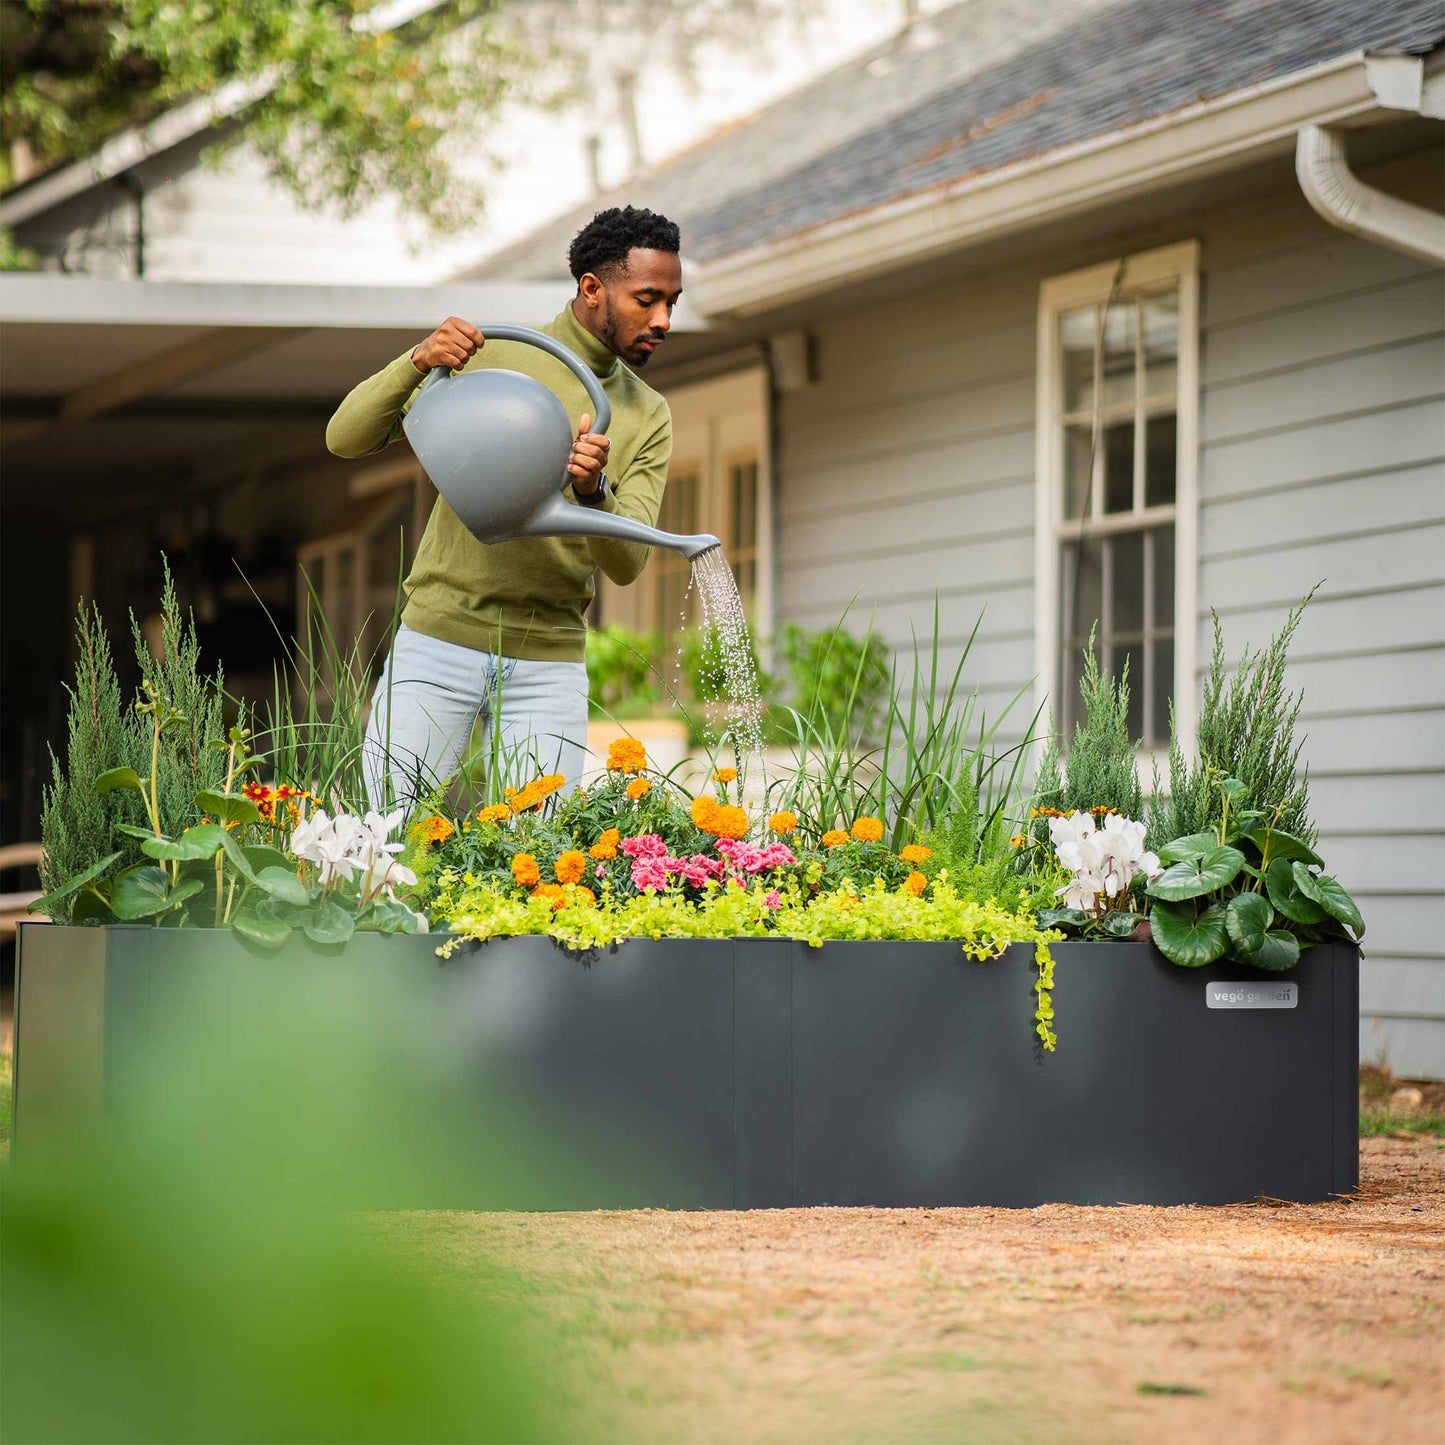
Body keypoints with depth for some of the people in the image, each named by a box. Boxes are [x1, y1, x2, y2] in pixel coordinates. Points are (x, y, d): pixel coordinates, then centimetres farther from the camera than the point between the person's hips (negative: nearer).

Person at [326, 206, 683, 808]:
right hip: (439, 639, -2)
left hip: (548, 664, 2)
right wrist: (417, 362, -22)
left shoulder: (648, 418, 8)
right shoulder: (488, 355, -1)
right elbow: (347, 437, -4)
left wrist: (593, 491, -24)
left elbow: (627, 562, -3)